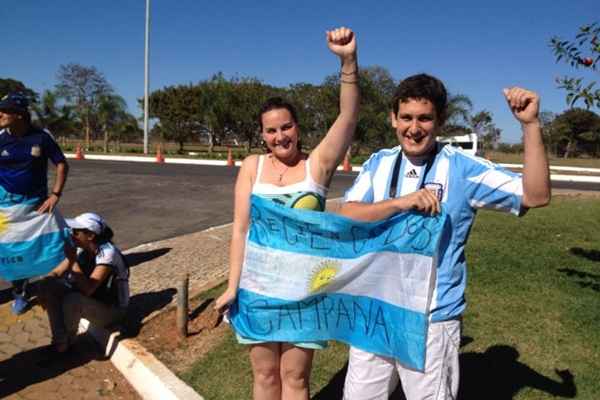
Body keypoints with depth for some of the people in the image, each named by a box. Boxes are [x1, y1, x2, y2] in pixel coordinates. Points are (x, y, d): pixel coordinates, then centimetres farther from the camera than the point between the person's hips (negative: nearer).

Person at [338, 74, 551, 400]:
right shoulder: (379, 163, 2)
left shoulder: (462, 168, -7)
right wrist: (400, 202, -23)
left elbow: (536, 196, -14)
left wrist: (531, 125, -22)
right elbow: (347, 216, -9)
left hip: (432, 319, -3)